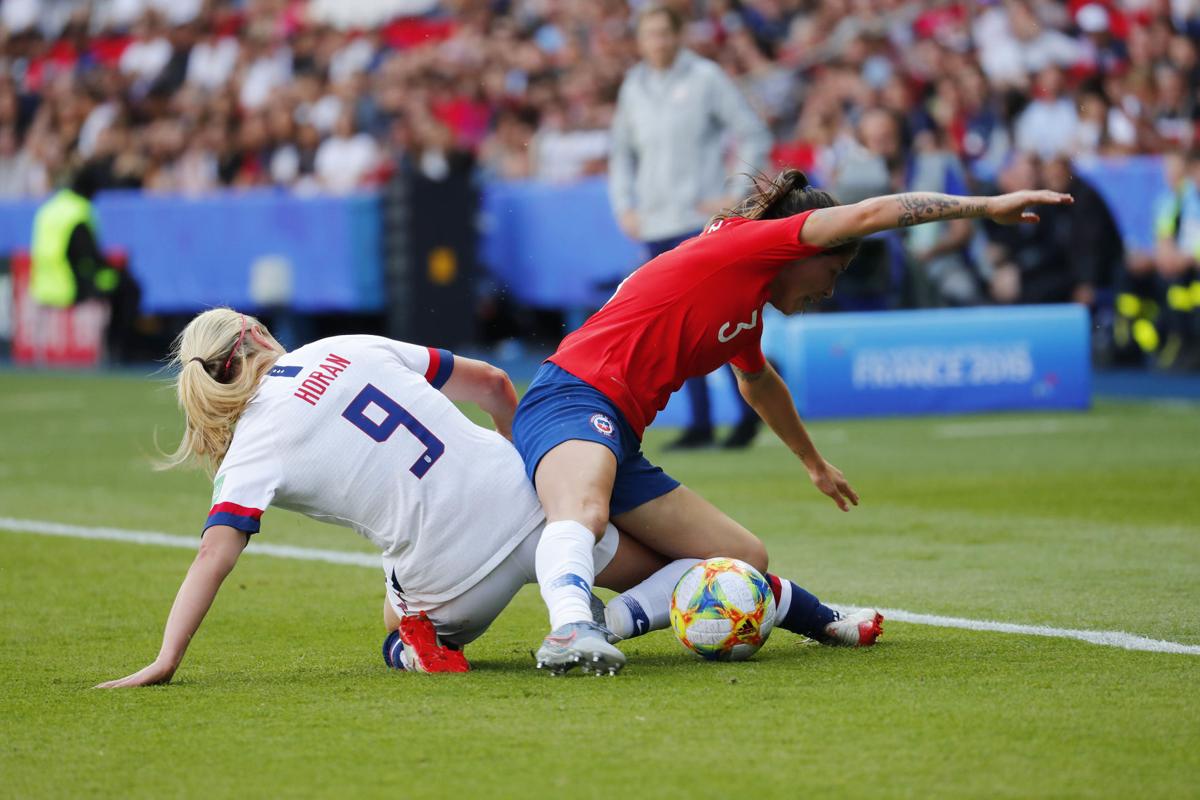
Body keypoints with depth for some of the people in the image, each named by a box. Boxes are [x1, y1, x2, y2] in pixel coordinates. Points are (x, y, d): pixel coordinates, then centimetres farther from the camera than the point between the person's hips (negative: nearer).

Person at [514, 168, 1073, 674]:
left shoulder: (749, 309, 23)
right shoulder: (740, 242, -3)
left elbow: (758, 381, 46)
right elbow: (869, 214, -11)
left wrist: (814, 463, 60)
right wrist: (986, 207, -6)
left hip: (618, 444, 10)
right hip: (573, 398, -10)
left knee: (747, 563, 3)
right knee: (583, 514, -43)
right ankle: (571, 628, -65)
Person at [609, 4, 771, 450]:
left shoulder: (705, 78, -2)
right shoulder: (633, 87, 12)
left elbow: (754, 136, -1)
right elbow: (622, 152, 23)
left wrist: (737, 195, -8)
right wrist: (624, 206, 10)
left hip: (701, 217, -5)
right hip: (654, 224, 5)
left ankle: (749, 408, 0)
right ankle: (700, 424, 7)